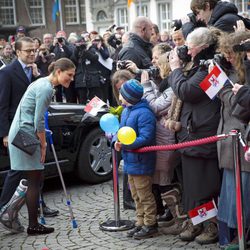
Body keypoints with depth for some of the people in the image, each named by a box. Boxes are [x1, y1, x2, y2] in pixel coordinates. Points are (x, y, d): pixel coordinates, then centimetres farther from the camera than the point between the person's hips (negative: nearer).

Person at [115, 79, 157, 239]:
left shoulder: (144, 113, -21)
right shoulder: (126, 111, 10)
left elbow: (146, 138, -25)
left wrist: (125, 144, -28)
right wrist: (117, 140, -2)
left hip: (141, 162, -10)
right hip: (130, 161, 10)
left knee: (145, 196, 2)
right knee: (137, 196, 18)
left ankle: (150, 225, 13)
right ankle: (140, 223, 28)